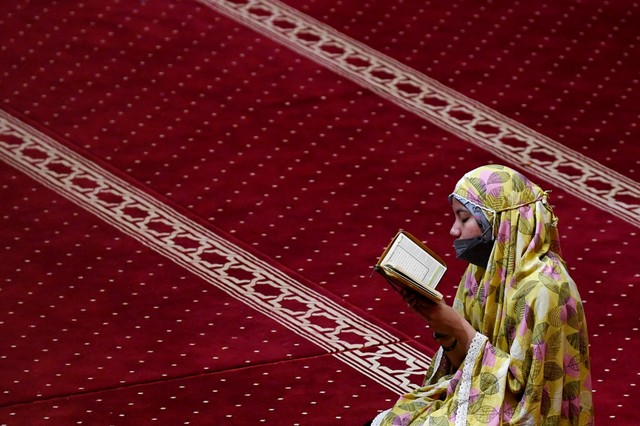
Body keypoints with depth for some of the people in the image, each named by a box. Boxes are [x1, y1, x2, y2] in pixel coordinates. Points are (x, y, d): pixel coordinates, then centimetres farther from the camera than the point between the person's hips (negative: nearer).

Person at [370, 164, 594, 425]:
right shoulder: (487, 266, 2)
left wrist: (460, 328, -21)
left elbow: (520, 382, -21)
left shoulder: (541, 289, -22)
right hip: (480, 400, 8)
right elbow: (466, 362, 7)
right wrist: (442, 324, -11)